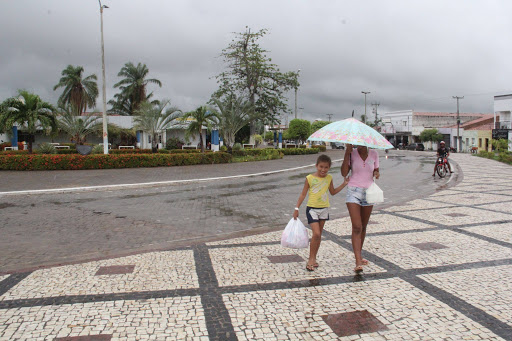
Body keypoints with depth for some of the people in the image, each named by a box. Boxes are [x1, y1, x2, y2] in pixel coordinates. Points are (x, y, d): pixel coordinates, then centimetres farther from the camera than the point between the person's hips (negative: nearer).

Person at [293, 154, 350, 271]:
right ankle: (311, 259, 0)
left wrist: (344, 184, 9)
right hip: (312, 209, -5)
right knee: (316, 234, -14)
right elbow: (303, 194, -2)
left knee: (319, 235, 11)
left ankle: (313, 258, 23)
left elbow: (333, 192, 18)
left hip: (324, 209, 5)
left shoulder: (329, 178, 5)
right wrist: (297, 208, -4)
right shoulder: (310, 178, -8)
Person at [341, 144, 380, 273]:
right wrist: (347, 153, -16)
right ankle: (358, 262, -15)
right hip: (354, 191, -3)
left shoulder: (374, 154, 5)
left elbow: (376, 171, 14)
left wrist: (376, 174, -10)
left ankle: (359, 255, 30)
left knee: (363, 227, 13)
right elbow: (344, 173, -10)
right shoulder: (352, 153, -2)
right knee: (357, 227, -13)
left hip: (369, 192, 3)